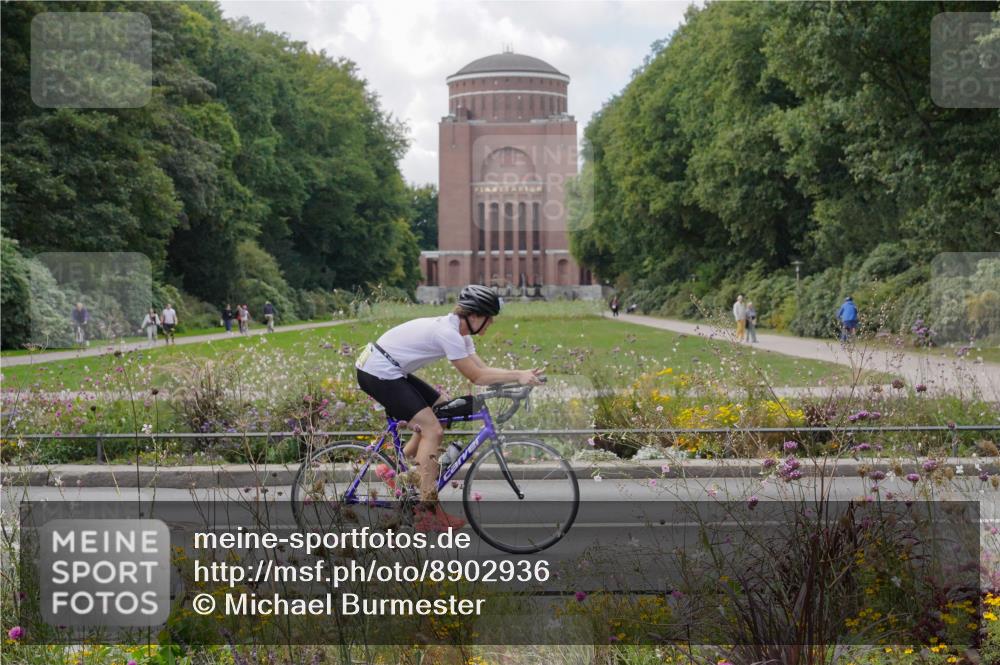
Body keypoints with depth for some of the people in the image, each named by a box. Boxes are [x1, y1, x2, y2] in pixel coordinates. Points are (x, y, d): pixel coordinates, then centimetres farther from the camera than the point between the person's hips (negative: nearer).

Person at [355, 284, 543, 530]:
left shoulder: (459, 331, 8)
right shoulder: (448, 333, -22)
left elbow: (482, 368, 4)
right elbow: (477, 377, -19)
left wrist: (523, 374, -6)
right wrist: (517, 376, -17)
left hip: (392, 371, 10)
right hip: (378, 373, -10)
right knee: (433, 431, -13)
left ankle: (404, 459, 20)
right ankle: (428, 506, -12)